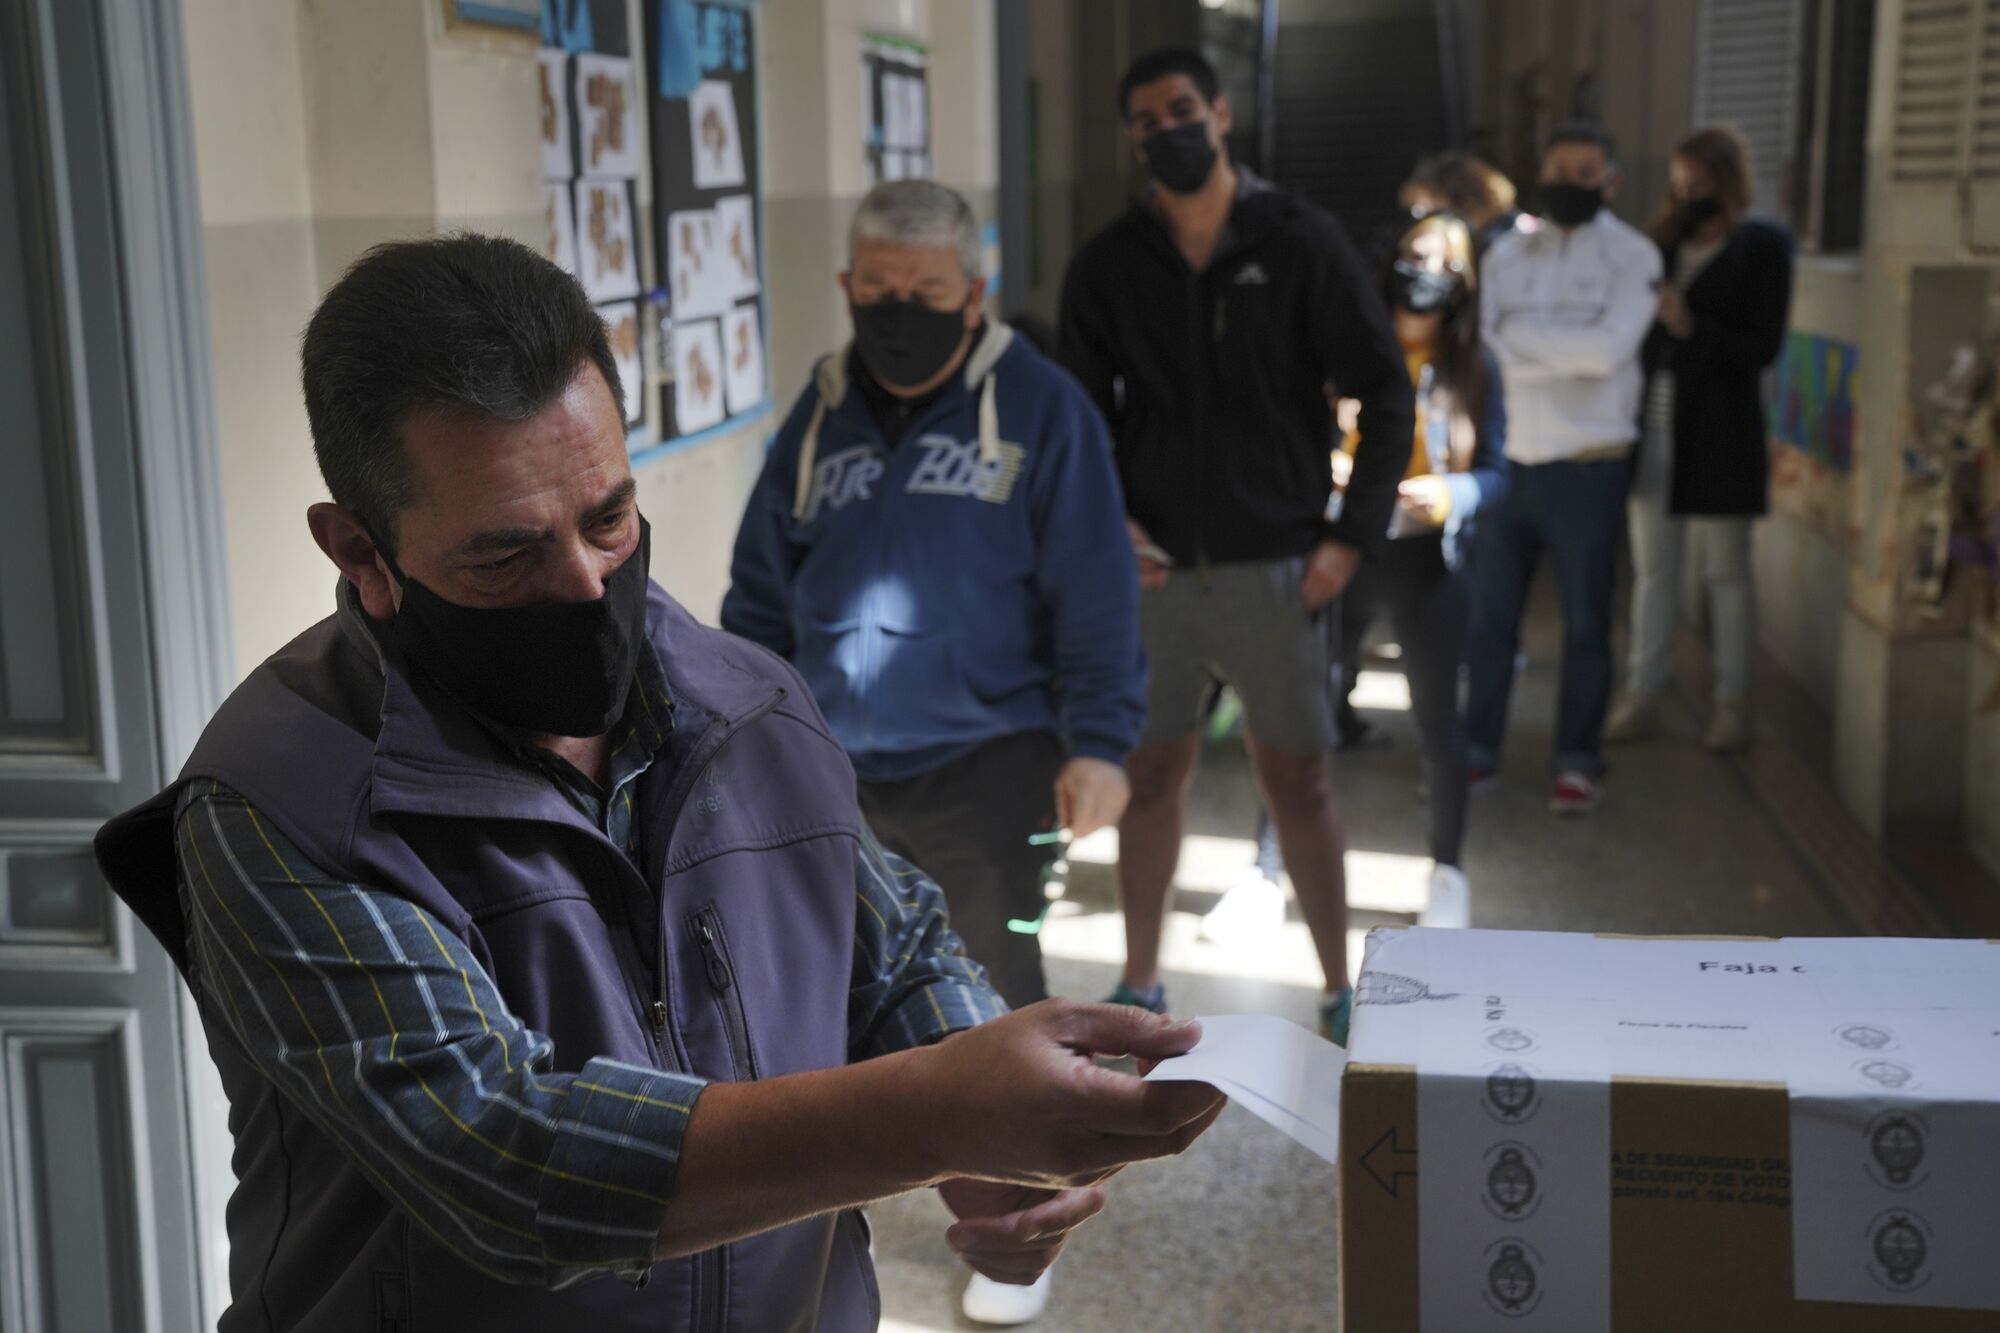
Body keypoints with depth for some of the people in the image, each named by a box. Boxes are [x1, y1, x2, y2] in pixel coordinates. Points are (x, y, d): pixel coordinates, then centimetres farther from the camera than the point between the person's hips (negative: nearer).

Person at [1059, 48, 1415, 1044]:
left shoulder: (1300, 242, -1)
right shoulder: (1107, 267, 5)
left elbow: (1386, 393, 0)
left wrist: (1351, 535, -6)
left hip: (1274, 568, -2)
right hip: (1152, 572, 2)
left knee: (1297, 783, 5)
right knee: (1149, 776, 9)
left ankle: (1340, 989, 18)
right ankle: (1140, 987, 23)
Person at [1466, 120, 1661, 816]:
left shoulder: (1632, 256, -2)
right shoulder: (1507, 251, 8)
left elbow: (1609, 348, -17)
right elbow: (1486, 345, -5)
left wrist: (1522, 333, -9)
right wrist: (1568, 355, -13)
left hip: (1588, 468, -3)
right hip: (1507, 461, 4)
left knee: (1586, 625, 5)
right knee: (1487, 617, 9)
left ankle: (1578, 763, 16)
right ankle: (1476, 750, 21)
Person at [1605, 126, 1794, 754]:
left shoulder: (1761, 246, -4)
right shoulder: (1668, 244, 9)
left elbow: (1762, 347, -9)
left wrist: (1691, 327, -19)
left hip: (1717, 433, -4)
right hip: (1654, 425, 5)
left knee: (1726, 573, 5)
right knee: (1651, 568, 9)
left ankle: (1732, 704, 14)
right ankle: (1643, 697, 15)